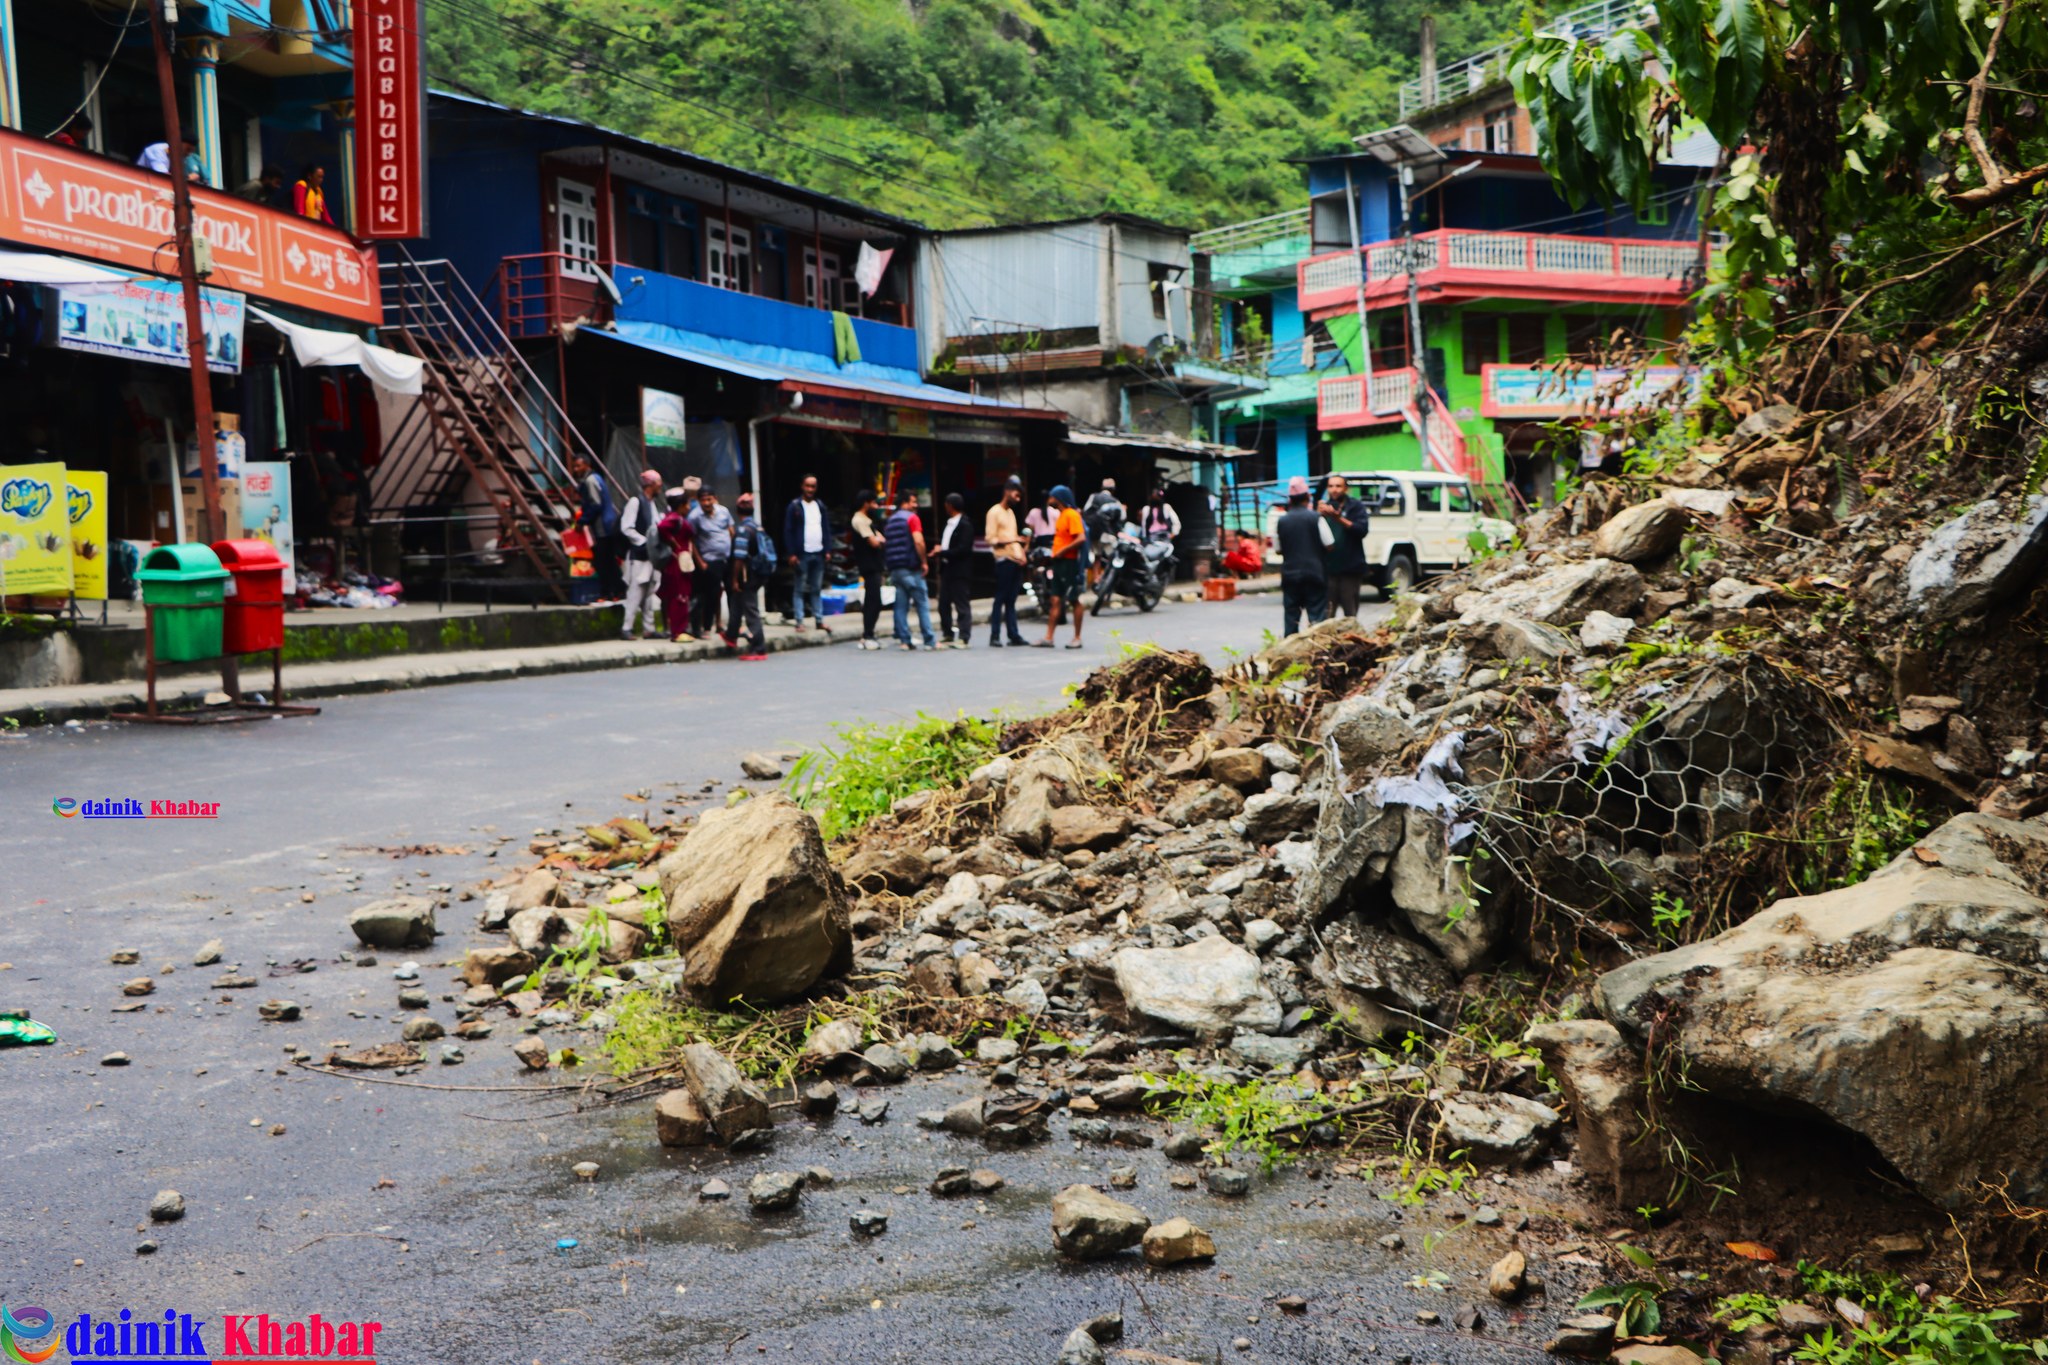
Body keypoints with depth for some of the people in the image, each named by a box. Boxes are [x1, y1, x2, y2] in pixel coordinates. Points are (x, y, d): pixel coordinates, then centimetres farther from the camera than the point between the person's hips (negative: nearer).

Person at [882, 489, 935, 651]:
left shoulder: (890, 521, 16)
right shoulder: (912, 518, -6)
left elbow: (885, 544, 15)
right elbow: (918, 542, -19)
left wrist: (889, 567, 17)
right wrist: (924, 561, -11)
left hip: (894, 569, 7)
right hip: (911, 568, -7)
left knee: (901, 606, 7)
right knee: (922, 604, -3)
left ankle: (904, 640, 5)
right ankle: (929, 641, -5)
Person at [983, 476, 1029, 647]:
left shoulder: (1011, 512, 21)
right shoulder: (994, 512, -4)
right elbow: (990, 539, -12)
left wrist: (1022, 556, 12)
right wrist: (1012, 539, -24)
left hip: (1016, 561, 7)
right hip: (1004, 560, -7)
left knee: (1011, 600, 8)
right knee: (1000, 599, -7)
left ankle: (1013, 635, 7)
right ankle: (994, 637, -6)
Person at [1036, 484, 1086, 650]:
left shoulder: (1072, 515, -13)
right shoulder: (1061, 516, 16)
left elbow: (1081, 538, -23)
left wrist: (1062, 551, -19)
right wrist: (1055, 552, 10)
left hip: (1069, 562, -9)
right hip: (1058, 562, 9)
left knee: (1073, 600, 0)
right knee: (1055, 600, 5)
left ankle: (1077, 638, 7)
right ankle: (1049, 637, 4)